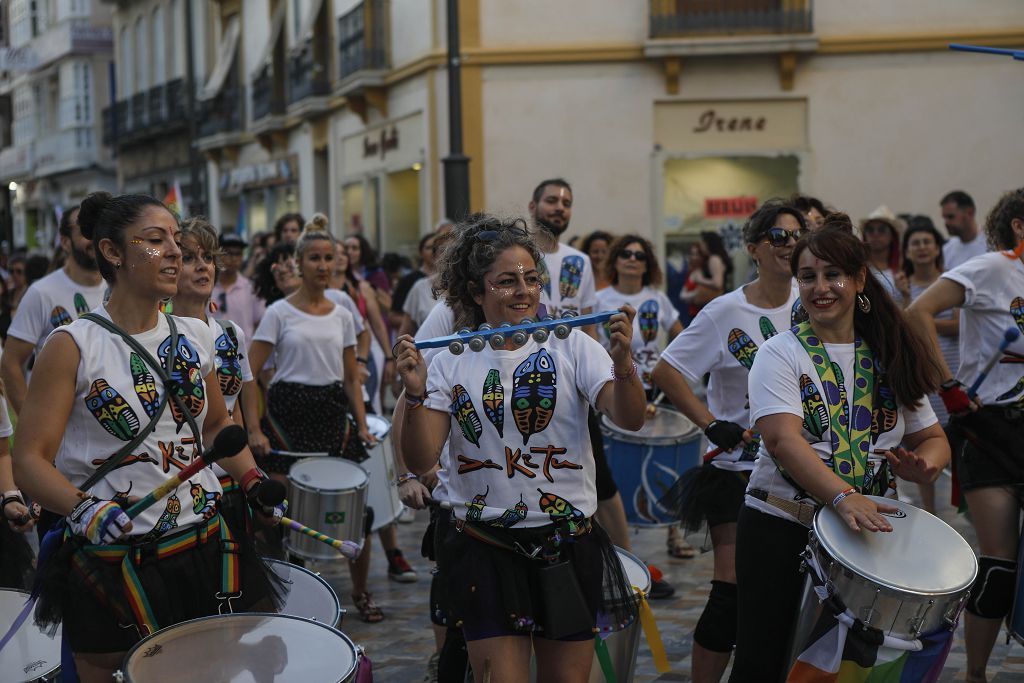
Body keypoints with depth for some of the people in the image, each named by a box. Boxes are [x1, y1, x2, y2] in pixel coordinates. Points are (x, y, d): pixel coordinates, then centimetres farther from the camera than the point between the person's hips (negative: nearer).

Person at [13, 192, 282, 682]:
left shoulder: (194, 337, 6)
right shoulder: (73, 346, -9)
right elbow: (30, 461, -13)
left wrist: (252, 479, 5)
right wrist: (82, 508, -30)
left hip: (207, 546, 5)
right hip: (114, 562, -5)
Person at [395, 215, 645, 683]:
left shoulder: (570, 347, 0)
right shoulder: (451, 364, 1)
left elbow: (630, 419, -11)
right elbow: (420, 460, -3)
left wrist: (622, 363, -29)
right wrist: (416, 395, -19)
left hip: (568, 544, 1)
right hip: (486, 551, -1)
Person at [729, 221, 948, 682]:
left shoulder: (890, 358, 8)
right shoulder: (781, 354, -6)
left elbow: (932, 437, 10)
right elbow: (782, 437, -21)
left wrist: (924, 464, -15)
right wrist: (843, 497, -36)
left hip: (870, 530, 4)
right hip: (781, 528, -3)